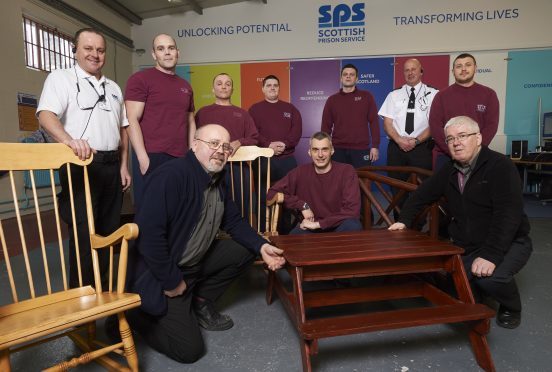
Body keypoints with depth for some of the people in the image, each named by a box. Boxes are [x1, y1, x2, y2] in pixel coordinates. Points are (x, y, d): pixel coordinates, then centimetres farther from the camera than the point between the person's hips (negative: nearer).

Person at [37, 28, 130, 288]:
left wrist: (123, 166, 12)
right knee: (84, 232, -3)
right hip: (80, 164, -6)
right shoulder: (60, 78, 1)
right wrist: (70, 140, -36)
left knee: (108, 231, 11)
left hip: (111, 166, 6)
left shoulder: (113, 88, 19)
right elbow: (46, 115, -15)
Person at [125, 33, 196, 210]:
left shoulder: (186, 86, 18)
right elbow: (132, 120, -7)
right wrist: (143, 157, -16)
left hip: (181, 159, 5)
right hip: (152, 157, -5)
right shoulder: (140, 79, 0)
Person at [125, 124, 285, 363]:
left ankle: (200, 302, 15)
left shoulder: (217, 181, 3)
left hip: (195, 261, 9)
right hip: (159, 272, -8)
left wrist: (261, 246, -6)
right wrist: (172, 281, -22)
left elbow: (234, 221, 11)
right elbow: (149, 233, -31)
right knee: (190, 350, -8)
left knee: (245, 249, 5)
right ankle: (135, 313, 13)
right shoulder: (171, 175, -26)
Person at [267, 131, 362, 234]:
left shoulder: (347, 171, -8)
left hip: (339, 227, 1)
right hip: (309, 229, 0)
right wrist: (302, 205, -12)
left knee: (353, 226, -33)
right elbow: (272, 194, -2)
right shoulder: (300, 172, -1)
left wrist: (318, 223, -17)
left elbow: (352, 211, -15)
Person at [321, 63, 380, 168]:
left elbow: (374, 122, 3)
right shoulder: (332, 99, 10)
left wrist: (375, 146, -4)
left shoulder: (366, 96, 7)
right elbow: (326, 126, 9)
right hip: (338, 150, 1)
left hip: (361, 149, -1)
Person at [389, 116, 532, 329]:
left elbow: (508, 214, -24)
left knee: (490, 278, -31)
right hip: (465, 247, 5)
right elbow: (422, 195, 14)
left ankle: (511, 308, 5)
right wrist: (404, 220, 1)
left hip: (508, 243, -5)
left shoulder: (500, 166, -15)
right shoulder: (448, 171, 5)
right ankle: (475, 297, 19)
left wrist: (491, 255, -32)